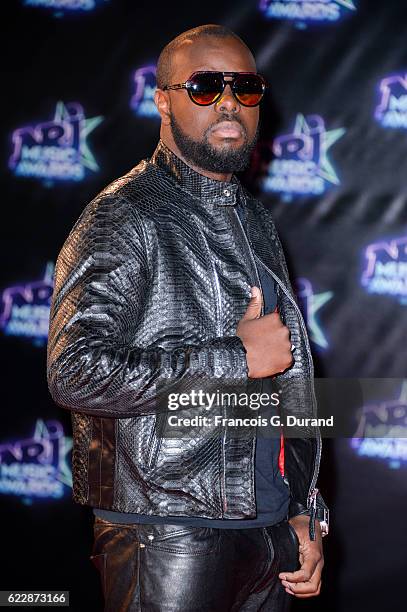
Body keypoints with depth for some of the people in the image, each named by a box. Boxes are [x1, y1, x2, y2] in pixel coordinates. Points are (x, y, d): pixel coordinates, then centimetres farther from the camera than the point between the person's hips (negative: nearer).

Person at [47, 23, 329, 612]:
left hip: (268, 534, 7)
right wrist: (236, 357, -16)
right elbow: (77, 374, -22)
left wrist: (305, 515, 16)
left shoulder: (257, 223, 16)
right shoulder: (123, 219, -9)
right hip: (168, 541, -7)